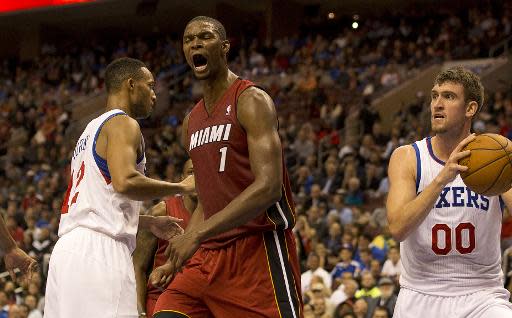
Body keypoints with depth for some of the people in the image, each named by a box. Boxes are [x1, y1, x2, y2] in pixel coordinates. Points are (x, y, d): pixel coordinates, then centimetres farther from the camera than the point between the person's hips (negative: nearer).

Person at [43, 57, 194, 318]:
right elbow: (125, 181, -22)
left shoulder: (92, 129, 27)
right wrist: (181, 187, -8)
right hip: (99, 249, -10)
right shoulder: (123, 124, -3)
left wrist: (149, 223, 31)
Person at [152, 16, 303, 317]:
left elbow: (268, 187, -21)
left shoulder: (251, 100, -9)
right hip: (209, 255, 7)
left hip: (258, 250, -7)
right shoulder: (192, 122, 16)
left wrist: (198, 233, -26)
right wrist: (176, 260, 11)